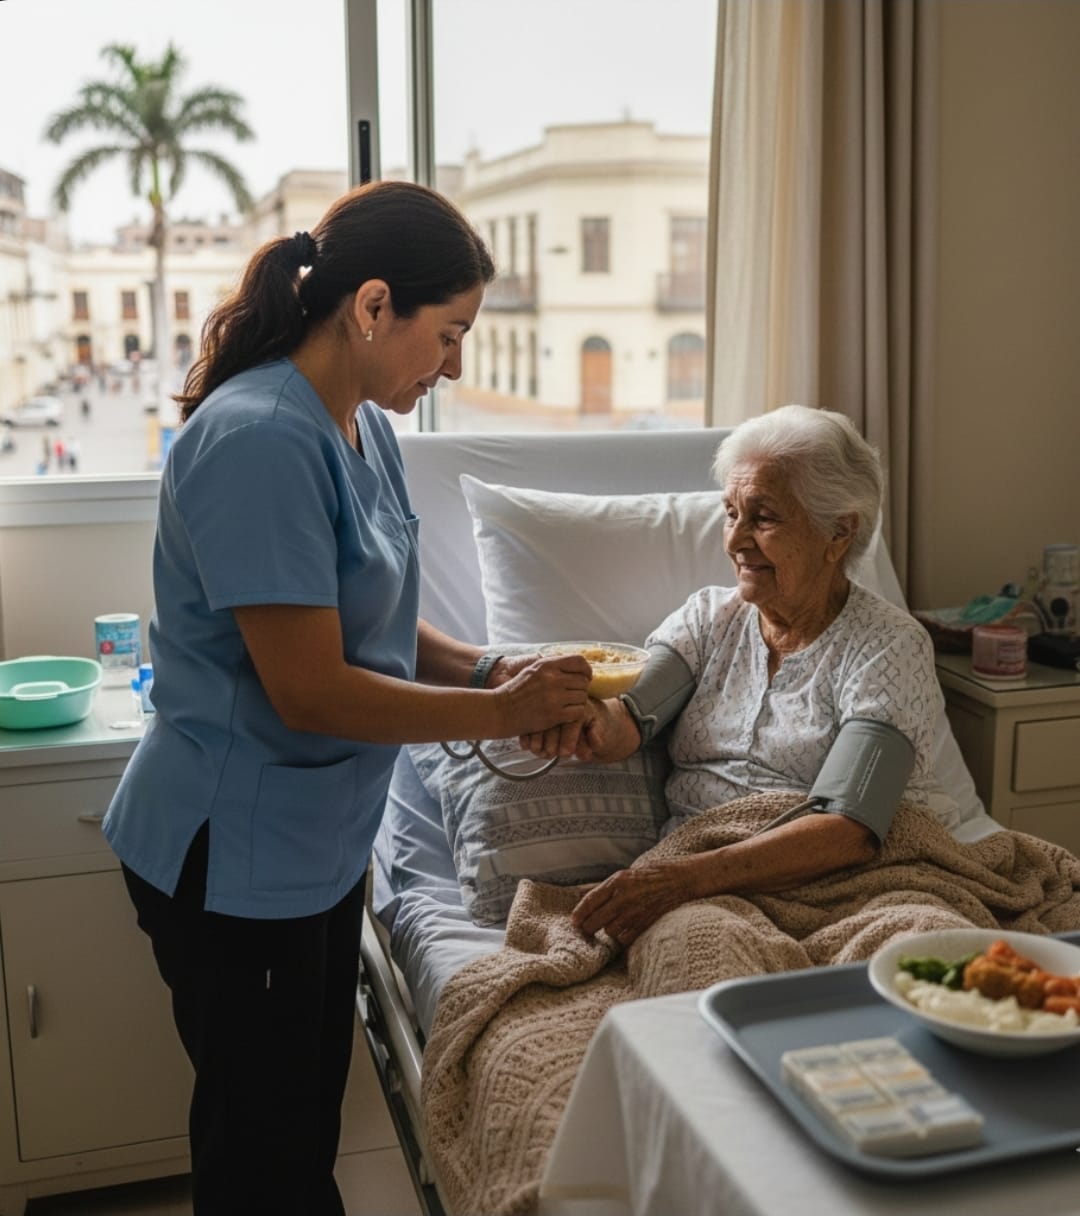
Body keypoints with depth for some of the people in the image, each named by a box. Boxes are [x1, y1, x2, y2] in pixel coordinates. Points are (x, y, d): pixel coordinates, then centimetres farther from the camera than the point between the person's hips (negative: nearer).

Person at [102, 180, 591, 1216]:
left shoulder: (365, 425, 3)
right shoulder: (261, 441, -25)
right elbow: (309, 692, -26)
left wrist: (489, 670, -5)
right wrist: (498, 713, -17)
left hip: (320, 840, 9)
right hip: (233, 857, -8)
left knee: (311, 1117, 24)